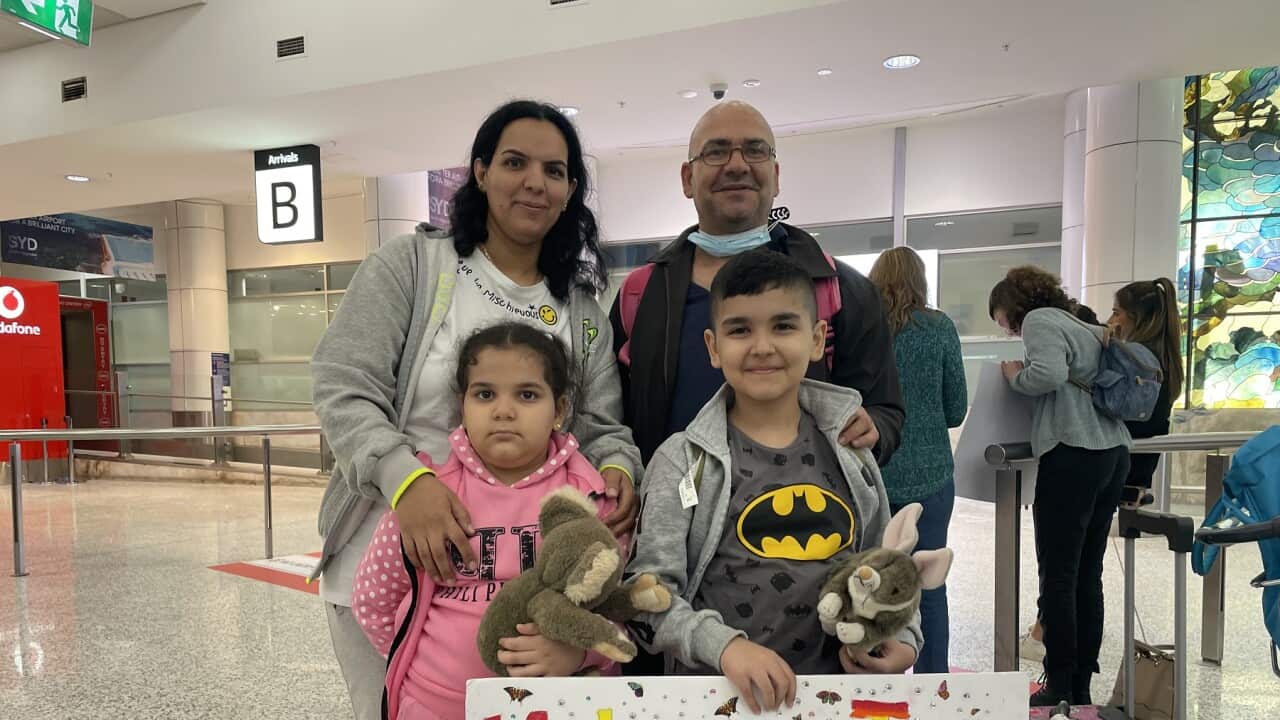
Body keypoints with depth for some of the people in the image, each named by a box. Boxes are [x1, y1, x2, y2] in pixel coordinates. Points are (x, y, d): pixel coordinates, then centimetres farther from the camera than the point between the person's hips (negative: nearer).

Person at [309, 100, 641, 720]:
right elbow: (342, 389, -12)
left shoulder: (583, 315, 6)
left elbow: (601, 429, 3)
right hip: (386, 565, -2)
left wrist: (617, 469, -20)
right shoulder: (411, 264, -5)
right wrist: (406, 478, -29)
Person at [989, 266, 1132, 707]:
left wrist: (1015, 376, -2)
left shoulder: (1039, 320, -3)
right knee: (1088, 575, 11)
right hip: (1113, 454, 9)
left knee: (1057, 576, -2)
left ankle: (1060, 689, 4)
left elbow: (1049, 374, -21)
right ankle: (1082, 686, 17)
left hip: (1074, 455, -9)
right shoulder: (1083, 326, 22)